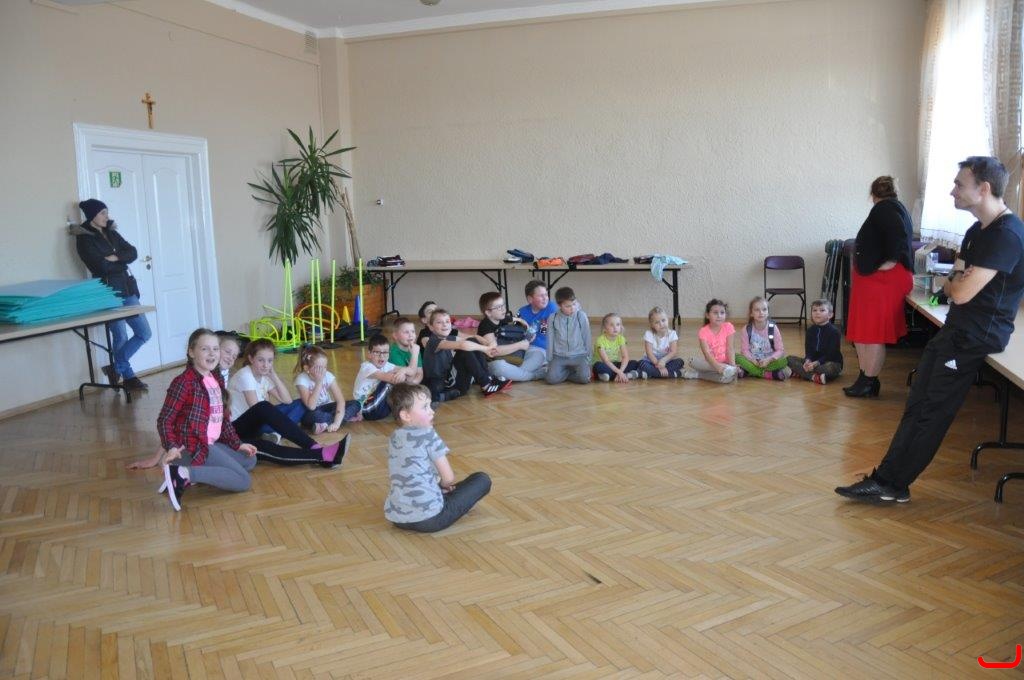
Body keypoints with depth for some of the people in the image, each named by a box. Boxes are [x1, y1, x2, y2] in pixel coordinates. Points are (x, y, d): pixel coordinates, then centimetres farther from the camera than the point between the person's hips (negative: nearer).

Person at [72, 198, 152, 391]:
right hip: (108, 291, -7)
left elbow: (132, 252, 3)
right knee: (120, 337, -3)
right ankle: (128, 377, 8)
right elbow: (101, 265, -18)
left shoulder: (111, 233, 15)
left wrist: (115, 258, -13)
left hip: (127, 288, 8)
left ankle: (116, 368, 19)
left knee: (144, 333, 7)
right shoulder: (84, 238, -6)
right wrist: (122, 261, -3)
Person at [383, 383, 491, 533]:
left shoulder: (393, 438, 9)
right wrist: (443, 484, 15)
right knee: (482, 479, 2)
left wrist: (439, 484, 15)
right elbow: (449, 478, -7)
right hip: (428, 519, -8)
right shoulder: (427, 434, -10)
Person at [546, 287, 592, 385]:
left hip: (579, 356, 0)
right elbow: (550, 341, 6)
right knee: (551, 379, -24)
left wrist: (588, 358, 8)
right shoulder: (552, 318, -1)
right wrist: (550, 361, 7)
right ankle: (572, 371, 5)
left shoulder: (581, 316, -3)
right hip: (559, 357, 1)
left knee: (584, 378, -26)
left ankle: (564, 373, 4)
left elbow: (587, 339, 5)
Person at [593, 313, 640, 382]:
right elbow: (606, 361, -25)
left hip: (616, 366, 5)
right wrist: (619, 372, -33)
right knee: (598, 365, -37)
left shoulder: (620, 338, -2)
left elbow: (625, 357, -13)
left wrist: (620, 371, -29)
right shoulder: (601, 340, -17)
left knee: (635, 363, -14)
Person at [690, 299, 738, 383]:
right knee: (693, 361, -30)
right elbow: (706, 353, -21)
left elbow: (731, 348, -11)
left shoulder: (728, 327, -7)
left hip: (725, 362, 0)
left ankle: (699, 374, -16)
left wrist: (732, 365, -28)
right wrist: (717, 366, -38)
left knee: (728, 375, -35)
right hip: (710, 362, 0)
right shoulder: (703, 331, -10)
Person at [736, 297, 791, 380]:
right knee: (737, 358, -29)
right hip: (753, 362, 0)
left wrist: (768, 360, -22)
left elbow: (780, 350, -5)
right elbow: (745, 350, -6)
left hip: (769, 361, 0)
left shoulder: (773, 328, -5)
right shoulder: (747, 329, -5)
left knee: (783, 361, -31)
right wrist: (753, 360, -26)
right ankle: (768, 374, -25)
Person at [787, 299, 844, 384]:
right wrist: (808, 360, -21)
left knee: (830, 367, -41)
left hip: (831, 362, -6)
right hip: (812, 361, 6)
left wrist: (816, 363, -29)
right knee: (789, 359, -12)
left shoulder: (834, 331, -11)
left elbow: (831, 354, -16)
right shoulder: (810, 330, 6)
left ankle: (801, 372, -31)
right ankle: (814, 377, -29)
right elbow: (808, 350, 2)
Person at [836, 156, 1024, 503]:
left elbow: (961, 293, -22)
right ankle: (886, 481, 7)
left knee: (930, 411, -4)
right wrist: (957, 283, -6)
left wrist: (952, 283, 0)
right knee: (917, 406, 5)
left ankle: (892, 484, 5)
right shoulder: (978, 231, 15)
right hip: (956, 329, 9)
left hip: (977, 335, -9)